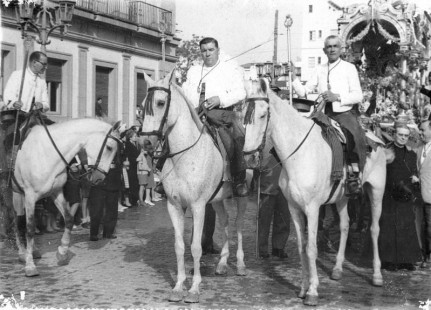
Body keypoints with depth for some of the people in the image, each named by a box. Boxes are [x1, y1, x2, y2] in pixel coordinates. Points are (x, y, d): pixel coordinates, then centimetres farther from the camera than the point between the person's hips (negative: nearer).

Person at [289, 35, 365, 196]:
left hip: (345, 113, -5)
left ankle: (354, 174, -23)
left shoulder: (349, 68, 4)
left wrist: (337, 97, -16)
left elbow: (358, 96, -3)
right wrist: (293, 77, -4)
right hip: (325, 115, 5)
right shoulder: (320, 70, 14)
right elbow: (303, 92, 10)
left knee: (353, 135, -33)